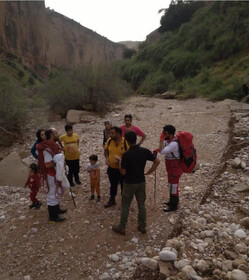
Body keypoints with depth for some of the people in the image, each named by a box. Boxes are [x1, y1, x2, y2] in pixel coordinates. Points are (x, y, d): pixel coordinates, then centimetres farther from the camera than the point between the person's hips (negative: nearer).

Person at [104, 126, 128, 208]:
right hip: (111, 168, 5)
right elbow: (106, 150, 11)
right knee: (113, 185, 23)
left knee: (124, 186, 13)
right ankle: (112, 200, 44)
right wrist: (107, 158, -6)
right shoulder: (109, 141, -6)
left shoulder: (126, 142, -21)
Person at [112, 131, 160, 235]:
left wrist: (120, 161, -2)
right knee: (141, 204, 17)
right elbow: (157, 161, -2)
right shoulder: (145, 151, -7)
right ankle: (142, 226, 29)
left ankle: (121, 228, 23)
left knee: (125, 206, 10)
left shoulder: (126, 155, -22)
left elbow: (123, 172, -16)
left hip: (130, 183, -4)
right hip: (141, 182, 4)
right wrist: (148, 172, 5)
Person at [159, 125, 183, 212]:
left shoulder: (174, 144, -28)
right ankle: (172, 201, 38)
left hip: (175, 168, -10)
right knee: (171, 184, 21)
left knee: (173, 185, 1)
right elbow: (163, 148, 16)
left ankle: (173, 206, 14)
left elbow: (162, 151, -35)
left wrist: (162, 139, -28)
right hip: (171, 167, 10)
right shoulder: (168, 141, 2)